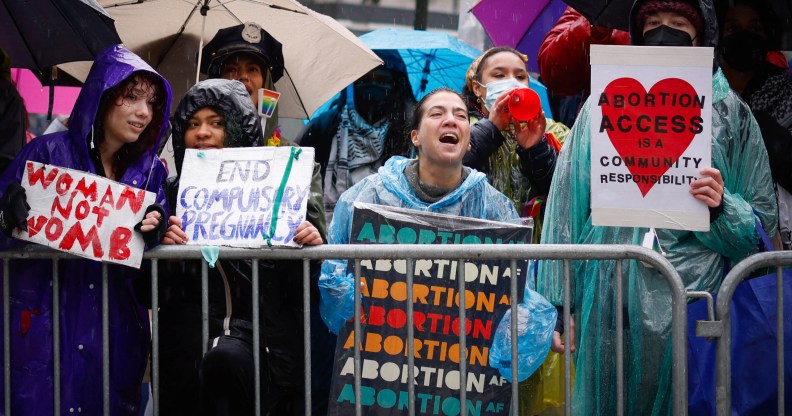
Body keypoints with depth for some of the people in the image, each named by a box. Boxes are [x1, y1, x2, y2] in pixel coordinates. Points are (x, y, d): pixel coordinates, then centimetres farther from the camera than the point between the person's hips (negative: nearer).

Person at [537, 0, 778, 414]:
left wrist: (721, 208, -12)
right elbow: (567, 205, 7)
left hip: (692, 300, -1)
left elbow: (762, 221, 10)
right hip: (609, 299, 1)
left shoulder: (729, 112, 10)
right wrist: (557, 303, 0)